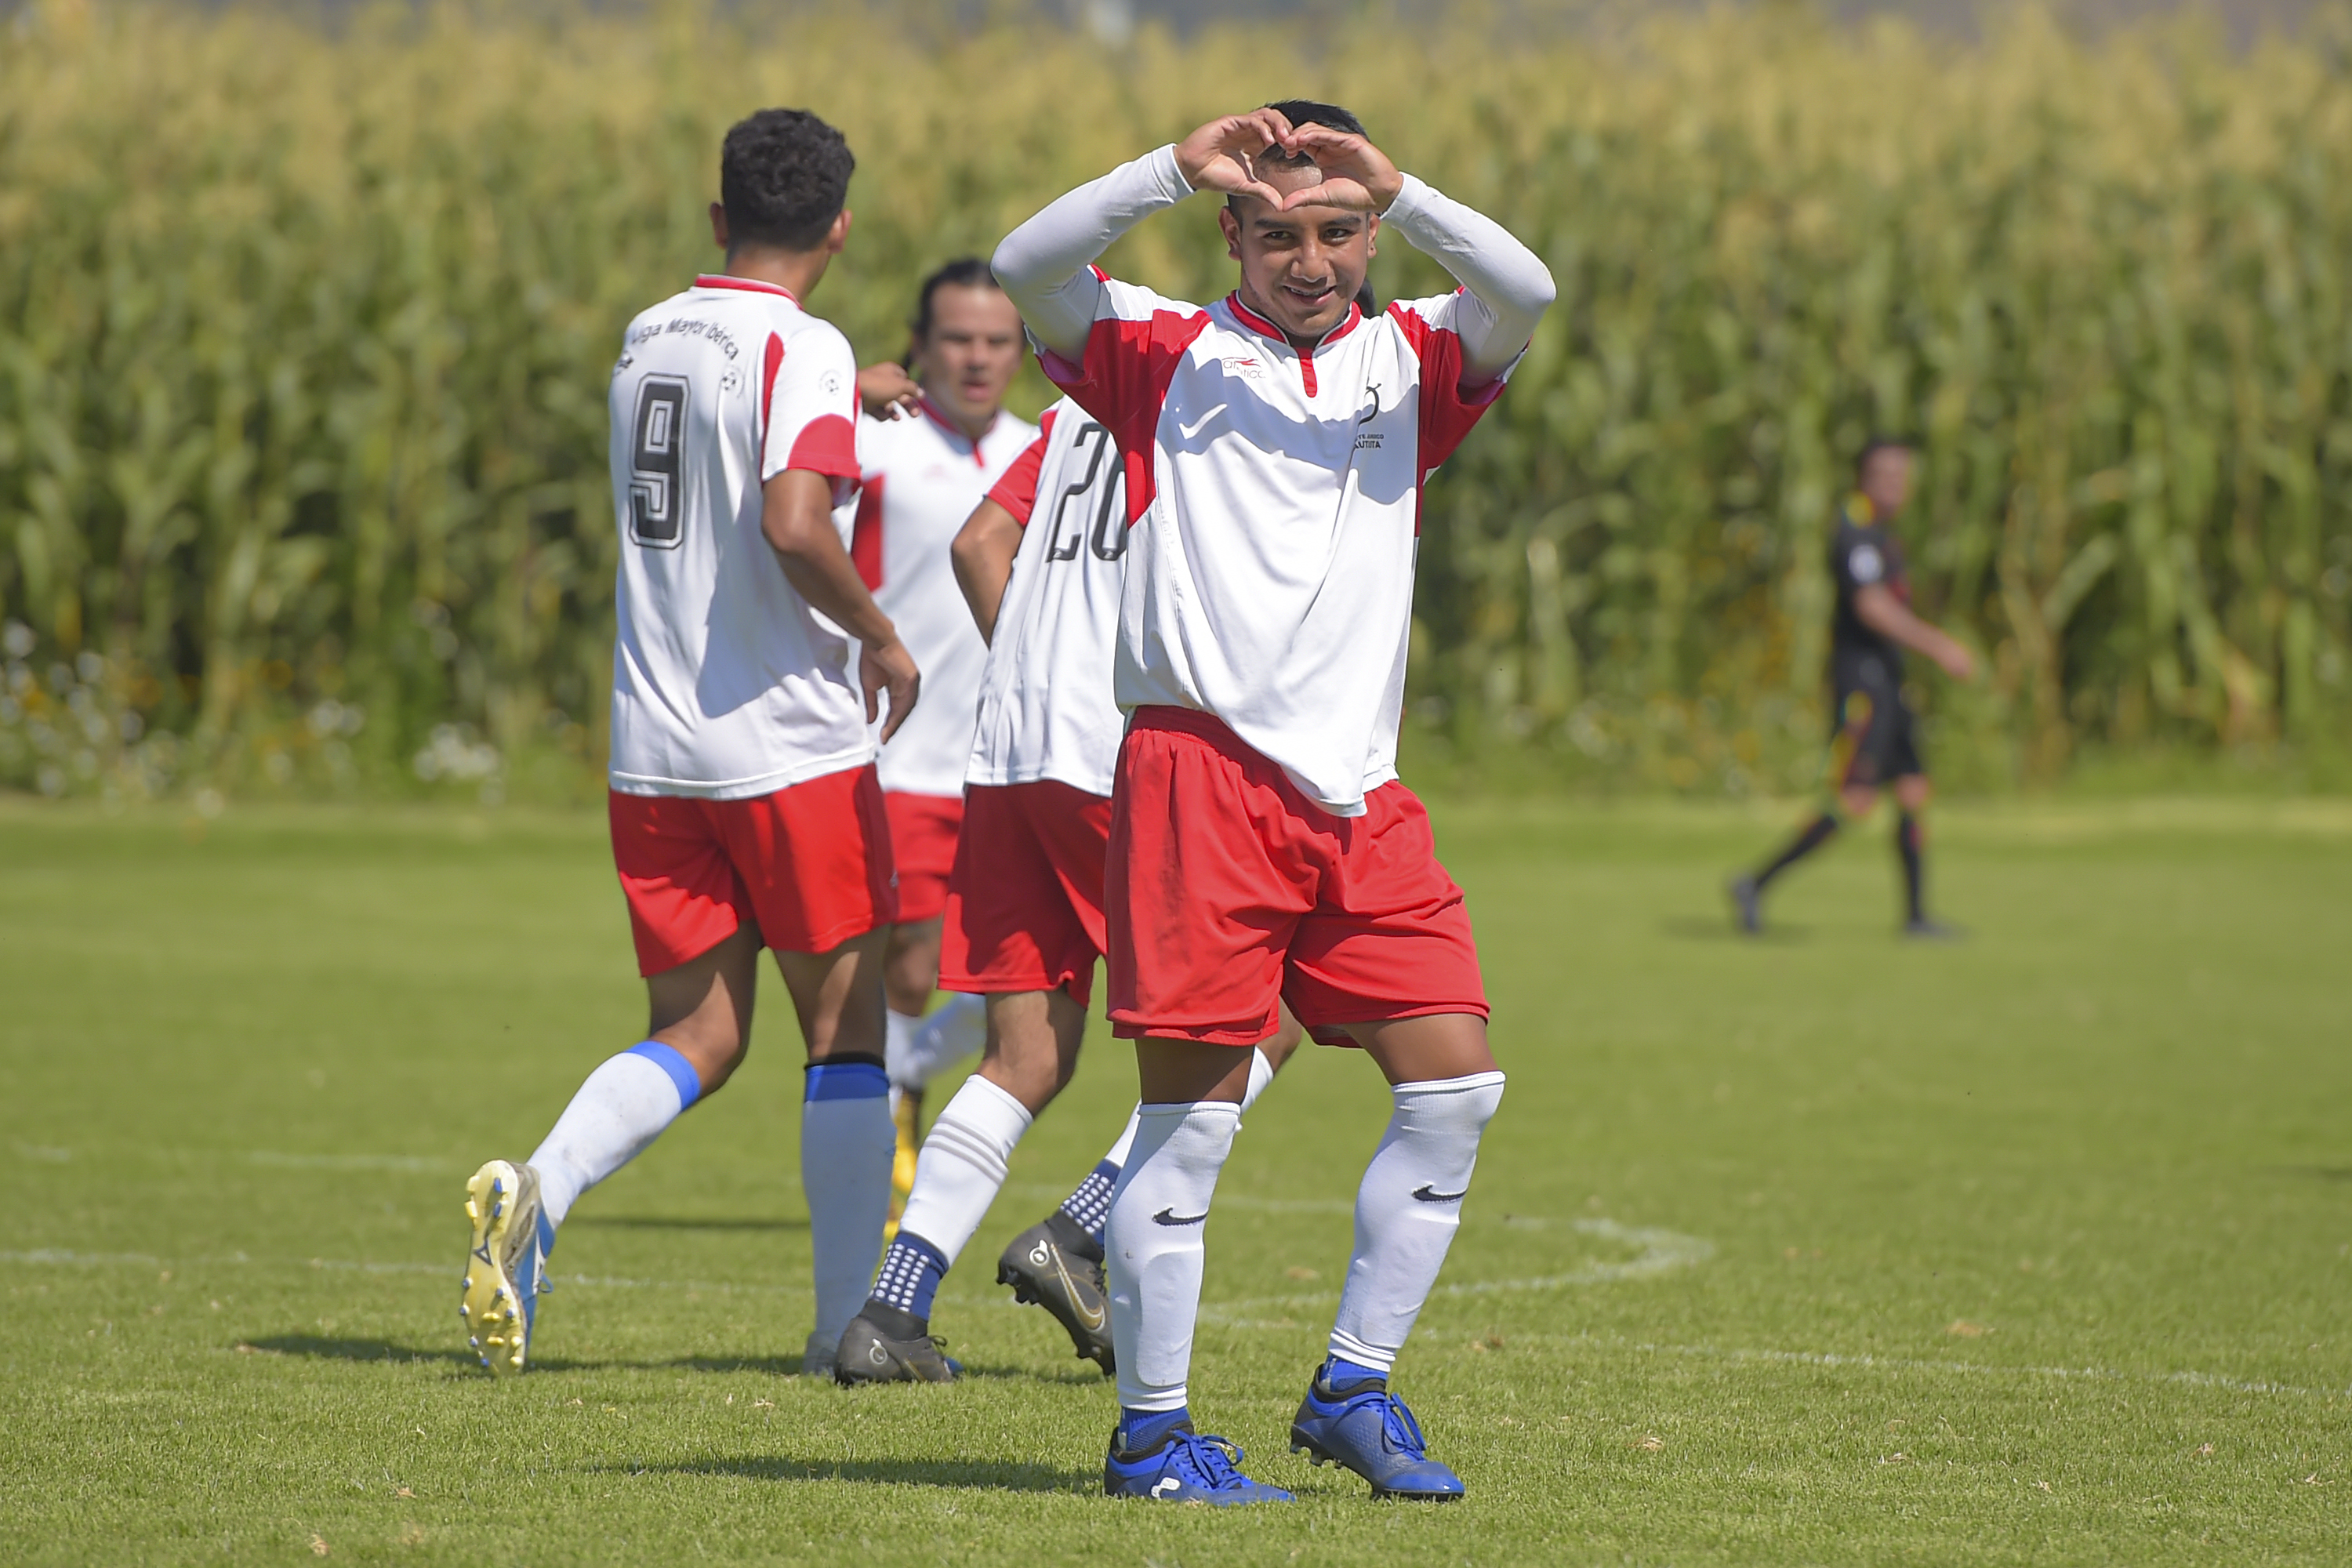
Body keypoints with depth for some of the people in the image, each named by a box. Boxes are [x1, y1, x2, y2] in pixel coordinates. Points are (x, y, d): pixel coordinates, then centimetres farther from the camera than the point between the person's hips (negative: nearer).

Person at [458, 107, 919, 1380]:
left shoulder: (646, 341, 10)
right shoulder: (803, 351, -12)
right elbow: (794, 525, -27)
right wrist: (883, 638, -11)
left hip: (653, 749, 6)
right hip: (791, 741, -6)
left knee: (694, 1035, 10)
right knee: (846, 1025, 8)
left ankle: (538, 1192, -17)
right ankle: (850, 1320, 10)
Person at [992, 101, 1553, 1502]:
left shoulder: (1406, 362, 16)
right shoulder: (1168, 351, 8)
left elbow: (1525, 296, -3)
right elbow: (1026, 273, -8)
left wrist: (1394, 192, -16)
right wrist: (1181, 170, -17)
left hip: (1358, 794, 4)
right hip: (1200, 768, -4)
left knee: (1457, 1080, 0)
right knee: (1195, 1109, -6)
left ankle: (1355, 1391, 11)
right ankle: (1152, 1431, 2)